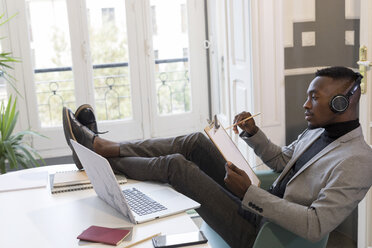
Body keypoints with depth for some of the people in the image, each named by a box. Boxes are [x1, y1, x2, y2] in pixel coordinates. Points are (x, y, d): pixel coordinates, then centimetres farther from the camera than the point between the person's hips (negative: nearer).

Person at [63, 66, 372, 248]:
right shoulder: (318, 130, 7)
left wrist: (250, 192, -30)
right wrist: (253, 133, 3)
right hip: (258, 205, 8)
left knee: (175, 165, -11)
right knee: (197, 142, -3)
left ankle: (98, 151, 11)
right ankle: (106, 146, 6)